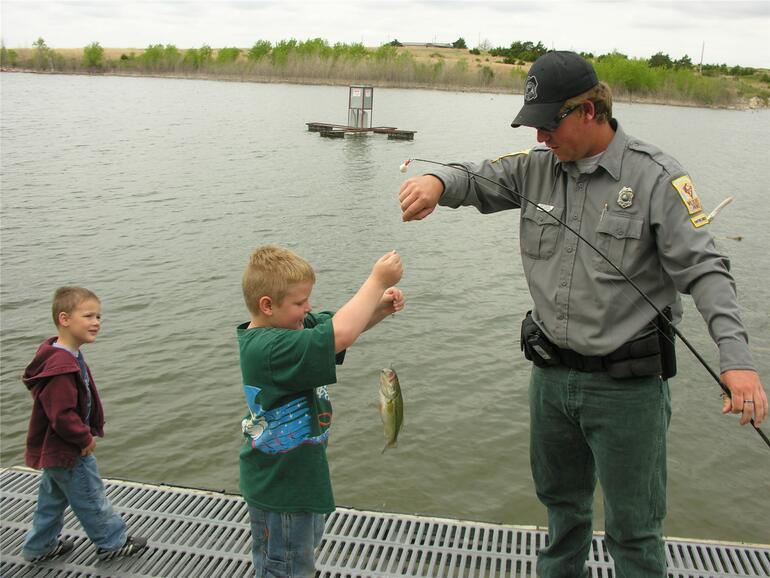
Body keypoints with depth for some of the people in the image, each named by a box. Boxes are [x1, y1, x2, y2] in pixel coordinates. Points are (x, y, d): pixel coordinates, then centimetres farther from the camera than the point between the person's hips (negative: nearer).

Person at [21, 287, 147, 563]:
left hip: (54, 449, 10)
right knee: (91, 499, 8)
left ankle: (39, 547, 39)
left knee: (53, 499, 24)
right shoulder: (60, 368, -32)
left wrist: (85, 435, 11)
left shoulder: (66, 356, 2)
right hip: (70, 453, -10)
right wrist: (86, 438, -18)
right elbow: (62, 416, -32)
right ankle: (112, 542, 24)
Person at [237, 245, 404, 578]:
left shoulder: (289, 326, -4)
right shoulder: (269, 349, -33)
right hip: (280, 486, -9)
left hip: (301, 474, 9)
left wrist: (381, 307, -19)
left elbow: (344, 324, 1)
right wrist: (377, 280, -33)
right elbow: (341, 335, -42)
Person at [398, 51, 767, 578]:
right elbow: (477, 179, 9)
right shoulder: (538, 166, 2)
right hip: (551, 375, 6)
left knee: (633, 527, 7)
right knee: (561, 499, 26)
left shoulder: (656, 177, -13)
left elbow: (704, 271, -17)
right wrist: (437, 182, -16)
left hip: (627, 383, -5)